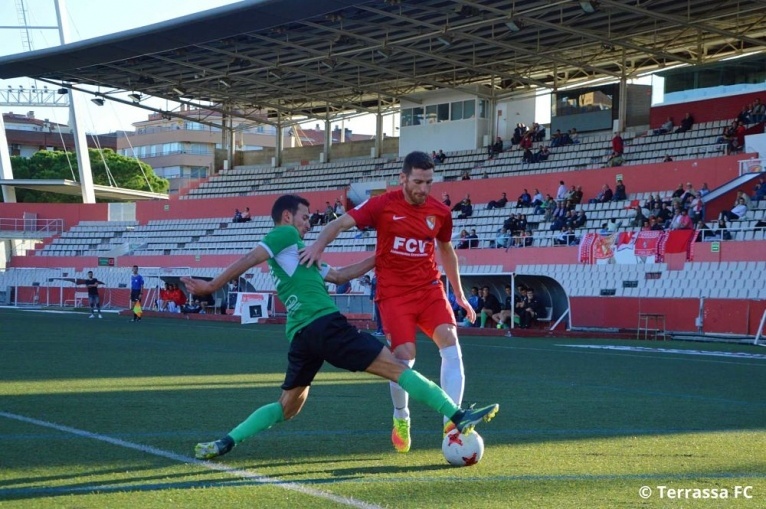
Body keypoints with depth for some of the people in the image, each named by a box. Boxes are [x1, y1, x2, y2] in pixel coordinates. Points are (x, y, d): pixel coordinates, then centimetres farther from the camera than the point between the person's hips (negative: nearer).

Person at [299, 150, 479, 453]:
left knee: (450, 345, -17)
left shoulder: (439, 212, 3)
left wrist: (459, 295, 23)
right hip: (394, 293, -3)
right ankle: (401, 417, 13)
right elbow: (340, 224, -12)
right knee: (404, 356, -15)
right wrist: (319, 245, -32)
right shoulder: (384, 205, -9)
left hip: (429, 289, 3)